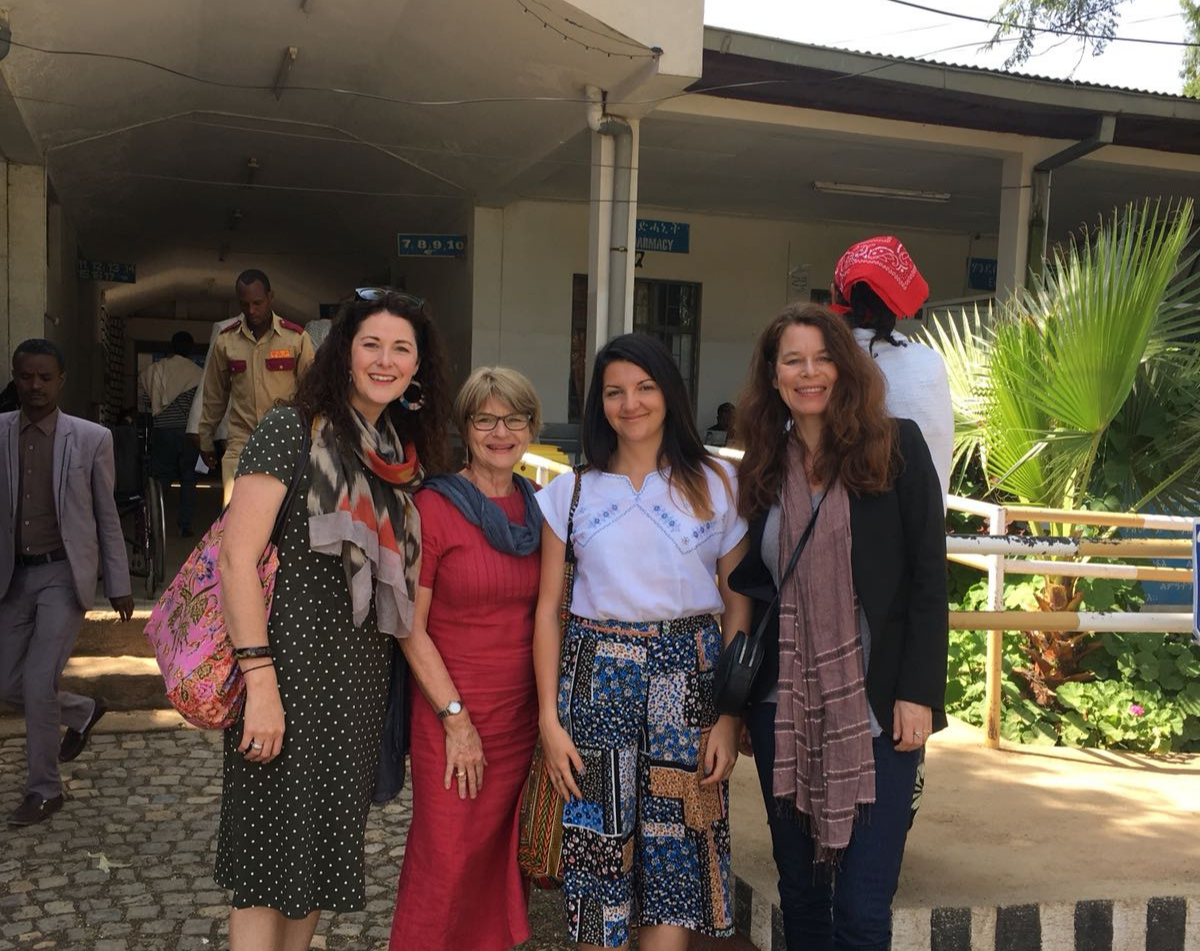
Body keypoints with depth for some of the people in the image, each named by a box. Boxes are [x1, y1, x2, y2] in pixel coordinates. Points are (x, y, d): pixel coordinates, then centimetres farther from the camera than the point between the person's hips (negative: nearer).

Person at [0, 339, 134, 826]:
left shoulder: (91, 439, -5)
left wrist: (119, 585, 1)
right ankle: (84, 712, 40)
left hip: (64, 573, -4)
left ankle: (44, 790, 11)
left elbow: (107, 516, 0)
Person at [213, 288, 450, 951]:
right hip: (291, 664, -6)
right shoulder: (293, 430, -9)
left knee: (323, 845, 16)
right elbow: (237, 557, -15)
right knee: (271, 858, 2)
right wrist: (260, 684, -21)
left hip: (361, 674, 7)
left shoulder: (403, 451, 11)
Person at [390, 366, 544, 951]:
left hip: (523, 716, 5)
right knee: (447, 865, 3)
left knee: (503, 861, 15)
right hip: (452, 714, -5)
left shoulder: (537, 509, 7)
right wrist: (455, 717, -13)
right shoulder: (433, 506, -10)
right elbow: (410, 628, -10)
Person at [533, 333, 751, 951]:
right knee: (597, 844, 4)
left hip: (686, 682, 0)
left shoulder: (716, 484, 3)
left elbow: (739, 605, 2)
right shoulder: (571, 493, 6)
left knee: (675, 859, 1)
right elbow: (547, 610, 5)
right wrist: (549, 719, -2)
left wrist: (730, 716, -5)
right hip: (595, 680, 1)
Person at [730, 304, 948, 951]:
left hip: (876, 707, -4)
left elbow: (928, 576, -5)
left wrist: (918, 692, -10)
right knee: (798, 891, 15)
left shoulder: (896, 447, -3)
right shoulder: (763, 470, 8)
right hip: (783, 708, 4)